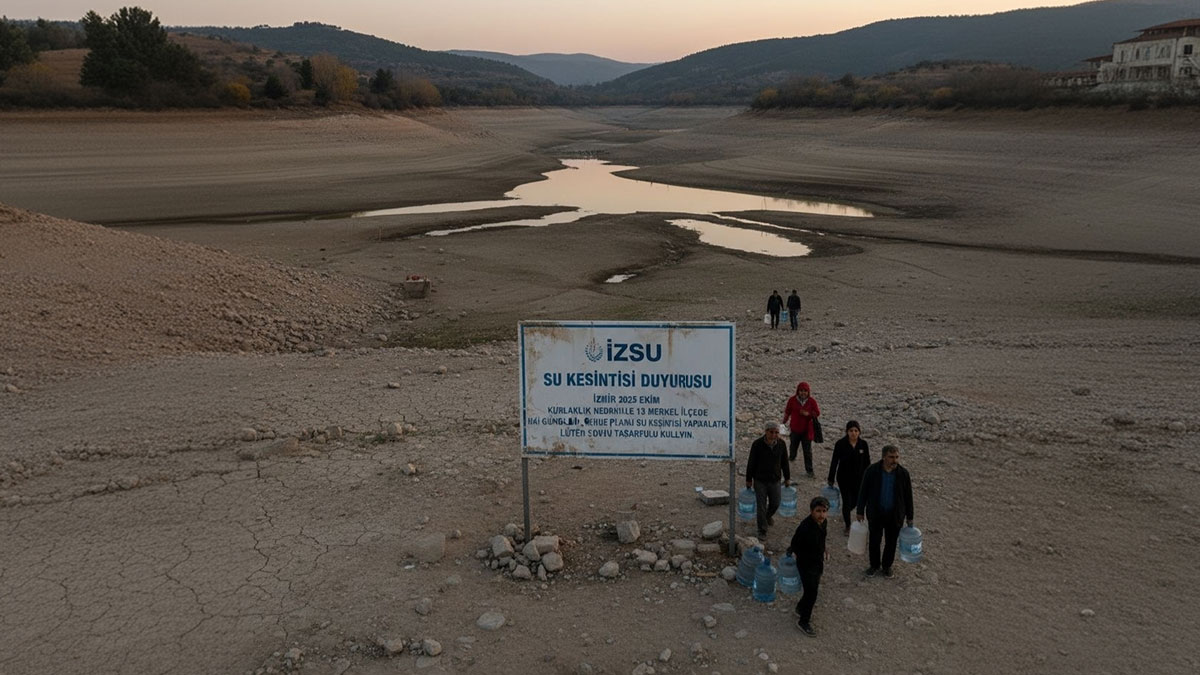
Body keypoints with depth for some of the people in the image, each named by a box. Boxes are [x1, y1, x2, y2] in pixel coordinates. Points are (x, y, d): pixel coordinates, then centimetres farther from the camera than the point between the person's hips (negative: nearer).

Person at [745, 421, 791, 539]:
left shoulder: (781, 444, -6)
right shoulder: (757, 444, -16)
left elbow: (784, 462, 7)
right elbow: (751, 463, -8)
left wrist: (787, 478, 13)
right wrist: (749, 480, -2)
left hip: (775, 480, 3)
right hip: (760, 481, -3)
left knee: (775, 504, 15)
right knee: (761, 506, -1)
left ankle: (768, 516, 47)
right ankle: (762, 530, 12)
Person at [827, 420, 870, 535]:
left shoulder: (863, 444, -7)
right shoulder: (840, 444, -14)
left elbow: (867, 462, 3)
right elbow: (834, 462, -8)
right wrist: (831, 479, -4)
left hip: (858, 478, 3)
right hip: (844, 478, -3)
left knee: (856, 500, 13)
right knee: (847, 501, 3)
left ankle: (846, 512, 47)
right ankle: (848, 526, 20)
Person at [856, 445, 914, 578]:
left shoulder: (903, 473, -10)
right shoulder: (872, 471, -14)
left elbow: (908, 496, 0)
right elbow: (863, 491, -4)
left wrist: (909, 517, 5)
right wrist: (860, 511, 0)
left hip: (895, 515, 1)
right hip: (875, 513, -1)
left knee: (891, 542, 13)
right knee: (874, 540, 11)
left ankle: (887, 566, 35)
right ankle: (874, 565, 33)